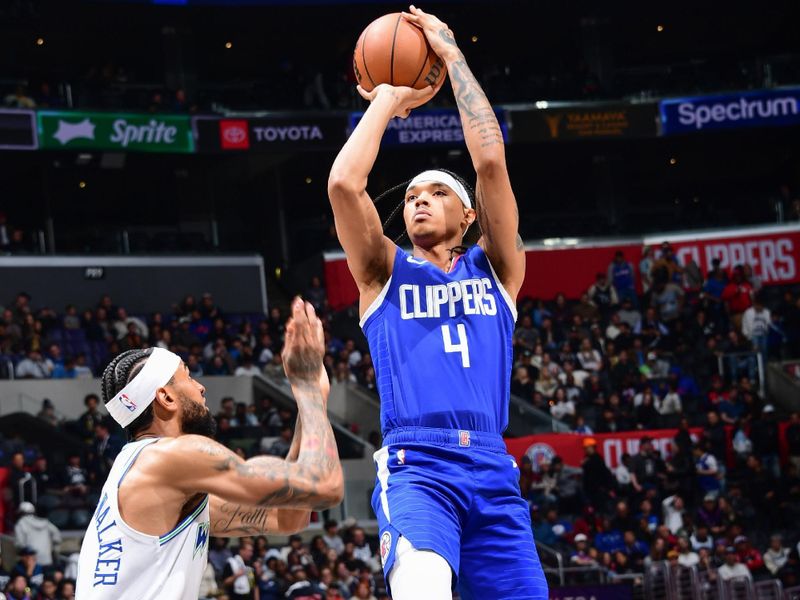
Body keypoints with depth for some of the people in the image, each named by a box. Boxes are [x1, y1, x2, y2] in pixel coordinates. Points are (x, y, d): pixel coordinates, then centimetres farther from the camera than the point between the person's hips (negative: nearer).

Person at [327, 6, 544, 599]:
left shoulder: (496, 268, 19)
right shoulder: (385, 272, 17)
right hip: (415, 465, -3)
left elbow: (491, 162, 6)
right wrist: (388, 100, 12)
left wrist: (452, 56, 10)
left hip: (492, 468, 3)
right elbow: (343, 183, 0)